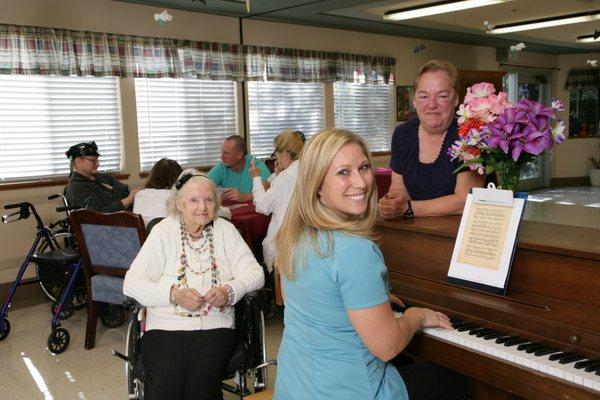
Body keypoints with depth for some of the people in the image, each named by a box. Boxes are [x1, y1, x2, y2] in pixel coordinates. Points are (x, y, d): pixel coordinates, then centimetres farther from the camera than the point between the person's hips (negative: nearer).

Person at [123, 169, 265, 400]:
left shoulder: (225, 230, 8)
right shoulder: (164, 231, 3)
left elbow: (254, 273, 5)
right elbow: (132, 283, -1)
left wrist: (229, 291, -15)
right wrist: (174, 294, -16)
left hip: (215, 326, 1)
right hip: (166, 327, 0)